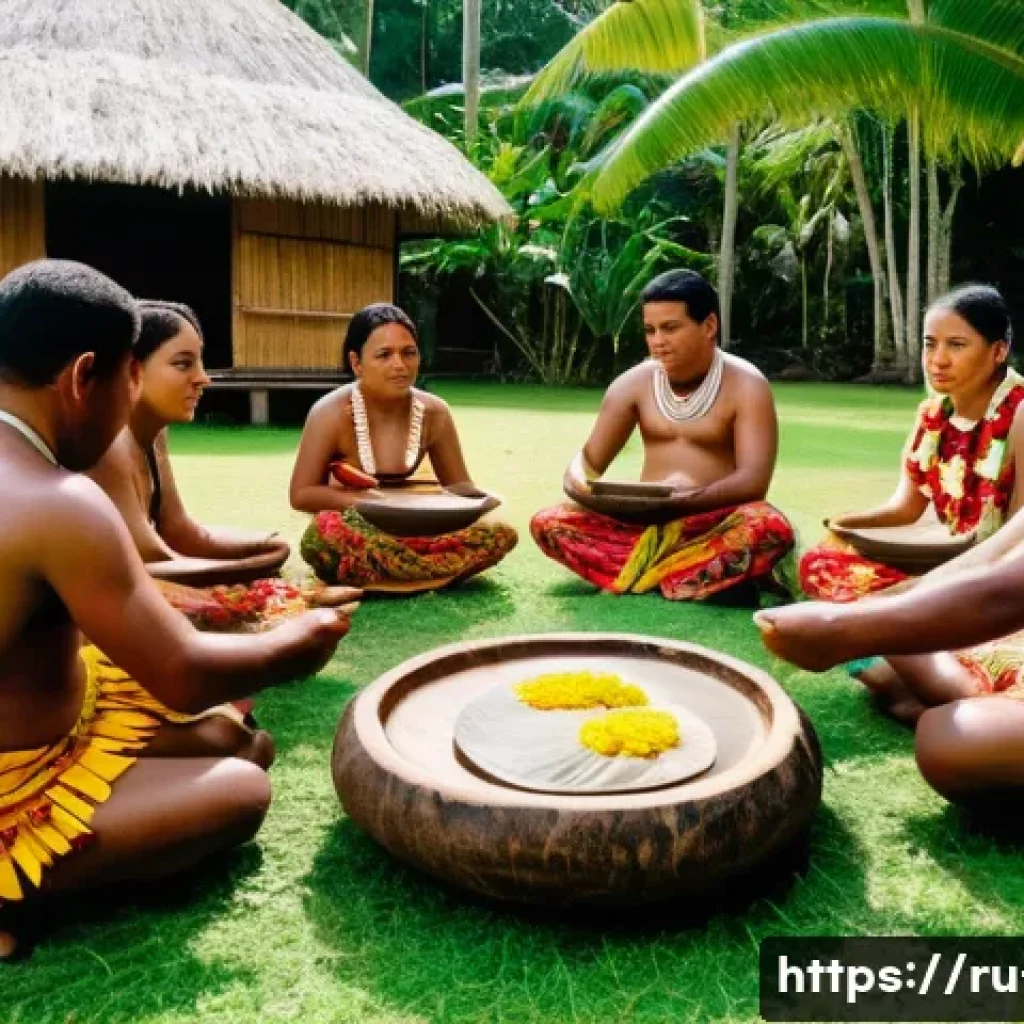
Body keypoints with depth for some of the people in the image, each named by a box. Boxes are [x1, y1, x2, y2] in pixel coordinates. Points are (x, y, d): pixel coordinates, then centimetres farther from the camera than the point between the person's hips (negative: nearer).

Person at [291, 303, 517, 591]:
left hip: (411, 529, 4)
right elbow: (301, 494, -11)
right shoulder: (333, 413, -15)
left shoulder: (433, 412, -4)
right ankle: (442, 569, -21)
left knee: (499, 533, -18)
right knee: (325, 535, -39)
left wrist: (482, 498, -20)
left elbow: (459, 486, 6)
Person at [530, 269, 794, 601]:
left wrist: (687, 499, -36)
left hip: (716, 522, -4)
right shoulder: (634, 383, 4)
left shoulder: (746, 385, -7)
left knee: (769, 526, -36)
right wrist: (577, 482, -24)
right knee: (547, 523, -19)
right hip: (645, 522, 5)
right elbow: (588, 459, 2)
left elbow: (754, 479, -18)